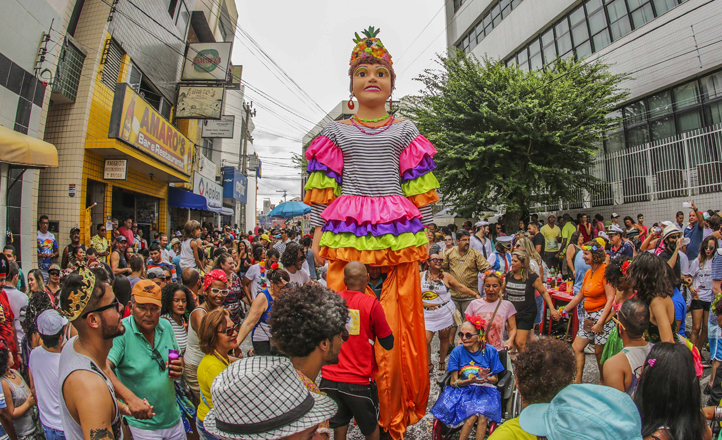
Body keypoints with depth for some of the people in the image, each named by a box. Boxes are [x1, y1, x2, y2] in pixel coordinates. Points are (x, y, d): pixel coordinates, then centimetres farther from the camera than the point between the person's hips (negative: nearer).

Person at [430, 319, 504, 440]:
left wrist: (484, 378, -16)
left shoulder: (490, 351, -1)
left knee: (482, 415, -31)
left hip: (485, 390, 1)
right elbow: (453, 382, -2)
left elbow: (495, 379, 7)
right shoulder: (457, 352, -2)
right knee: (473, 414, -30)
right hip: (463, 390, 0)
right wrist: (470, 381, -21)